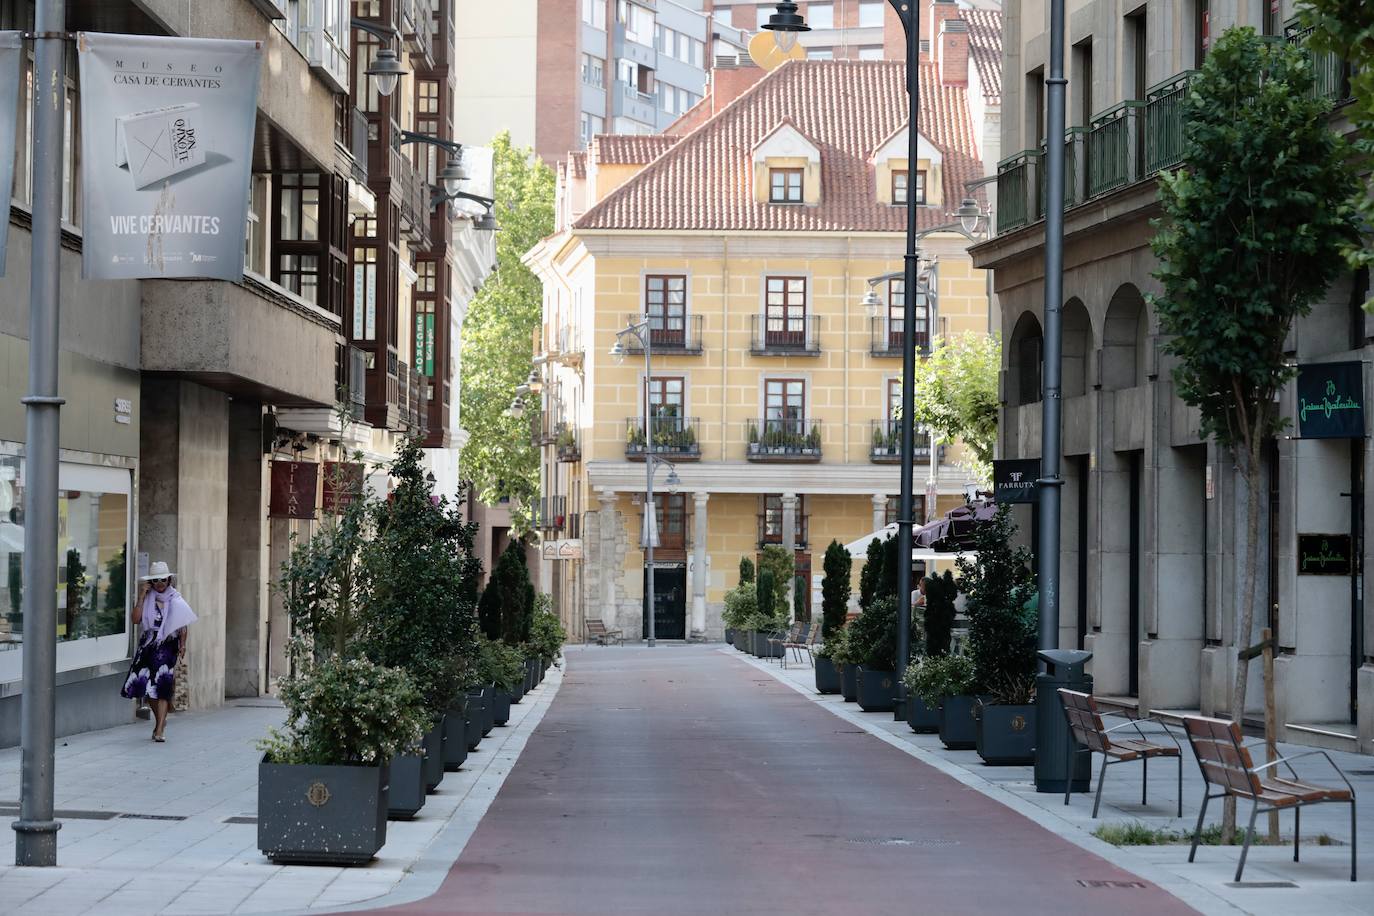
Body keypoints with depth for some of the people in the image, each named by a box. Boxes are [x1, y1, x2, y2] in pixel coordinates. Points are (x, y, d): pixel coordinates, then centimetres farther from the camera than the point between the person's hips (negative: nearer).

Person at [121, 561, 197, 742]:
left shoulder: (175, 599, 5)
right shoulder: (146, 598, 7)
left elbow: (183, 624, 5)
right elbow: (136, 619, -5)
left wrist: (183, 644, -6)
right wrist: (141, 597, -8)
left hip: (167, 645, -2)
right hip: (148, 645, 2)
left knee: (162, 687, -11)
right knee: (148, 684, 3)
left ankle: (159, 729, -12)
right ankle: (160, 720, 26)